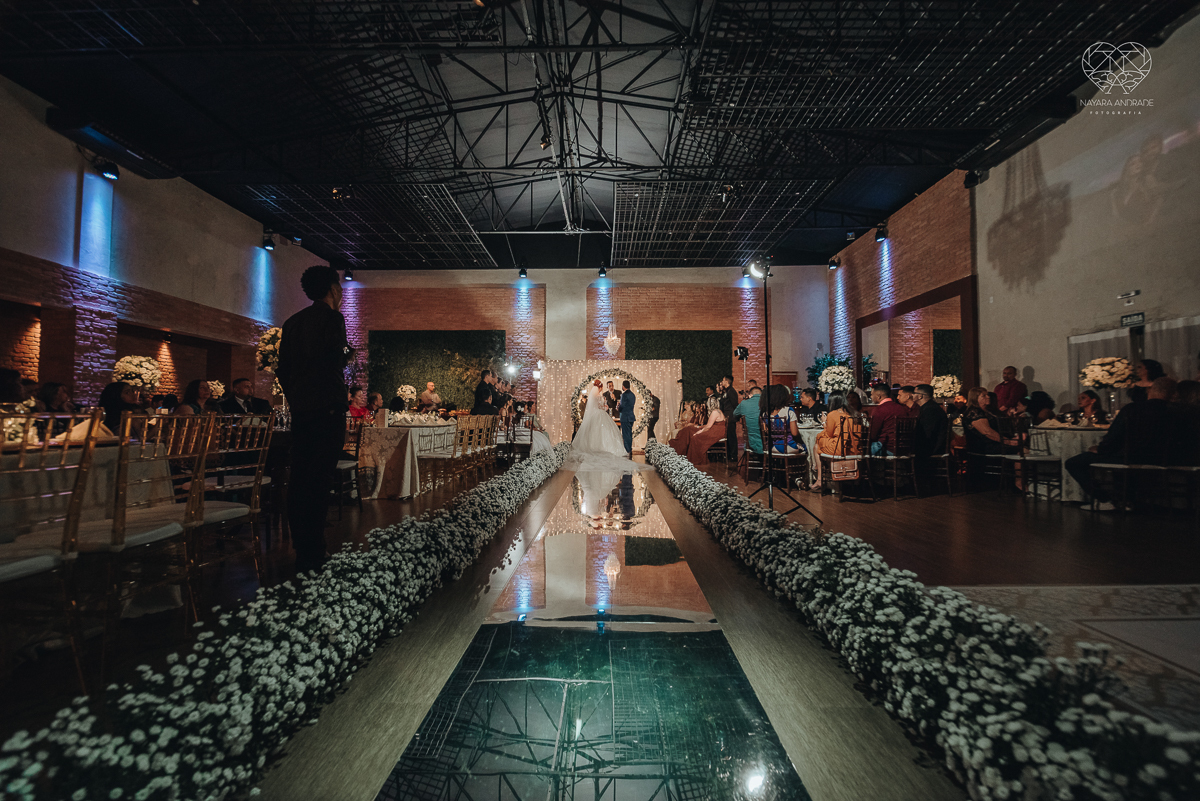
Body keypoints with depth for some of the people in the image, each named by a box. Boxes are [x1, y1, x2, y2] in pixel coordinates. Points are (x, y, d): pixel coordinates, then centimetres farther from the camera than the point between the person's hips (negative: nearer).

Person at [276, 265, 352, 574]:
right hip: (327, 409, -7)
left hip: (300, 410, 8)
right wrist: (348, 353, 4)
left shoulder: (293, 321, 17)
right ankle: (312, 554, -3)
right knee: (320, 479, -6)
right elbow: (333, 360, -17)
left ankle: (301, 549, 18)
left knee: (299, 479, 10)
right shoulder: (332, 317, -5)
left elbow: (282, 369, 16)